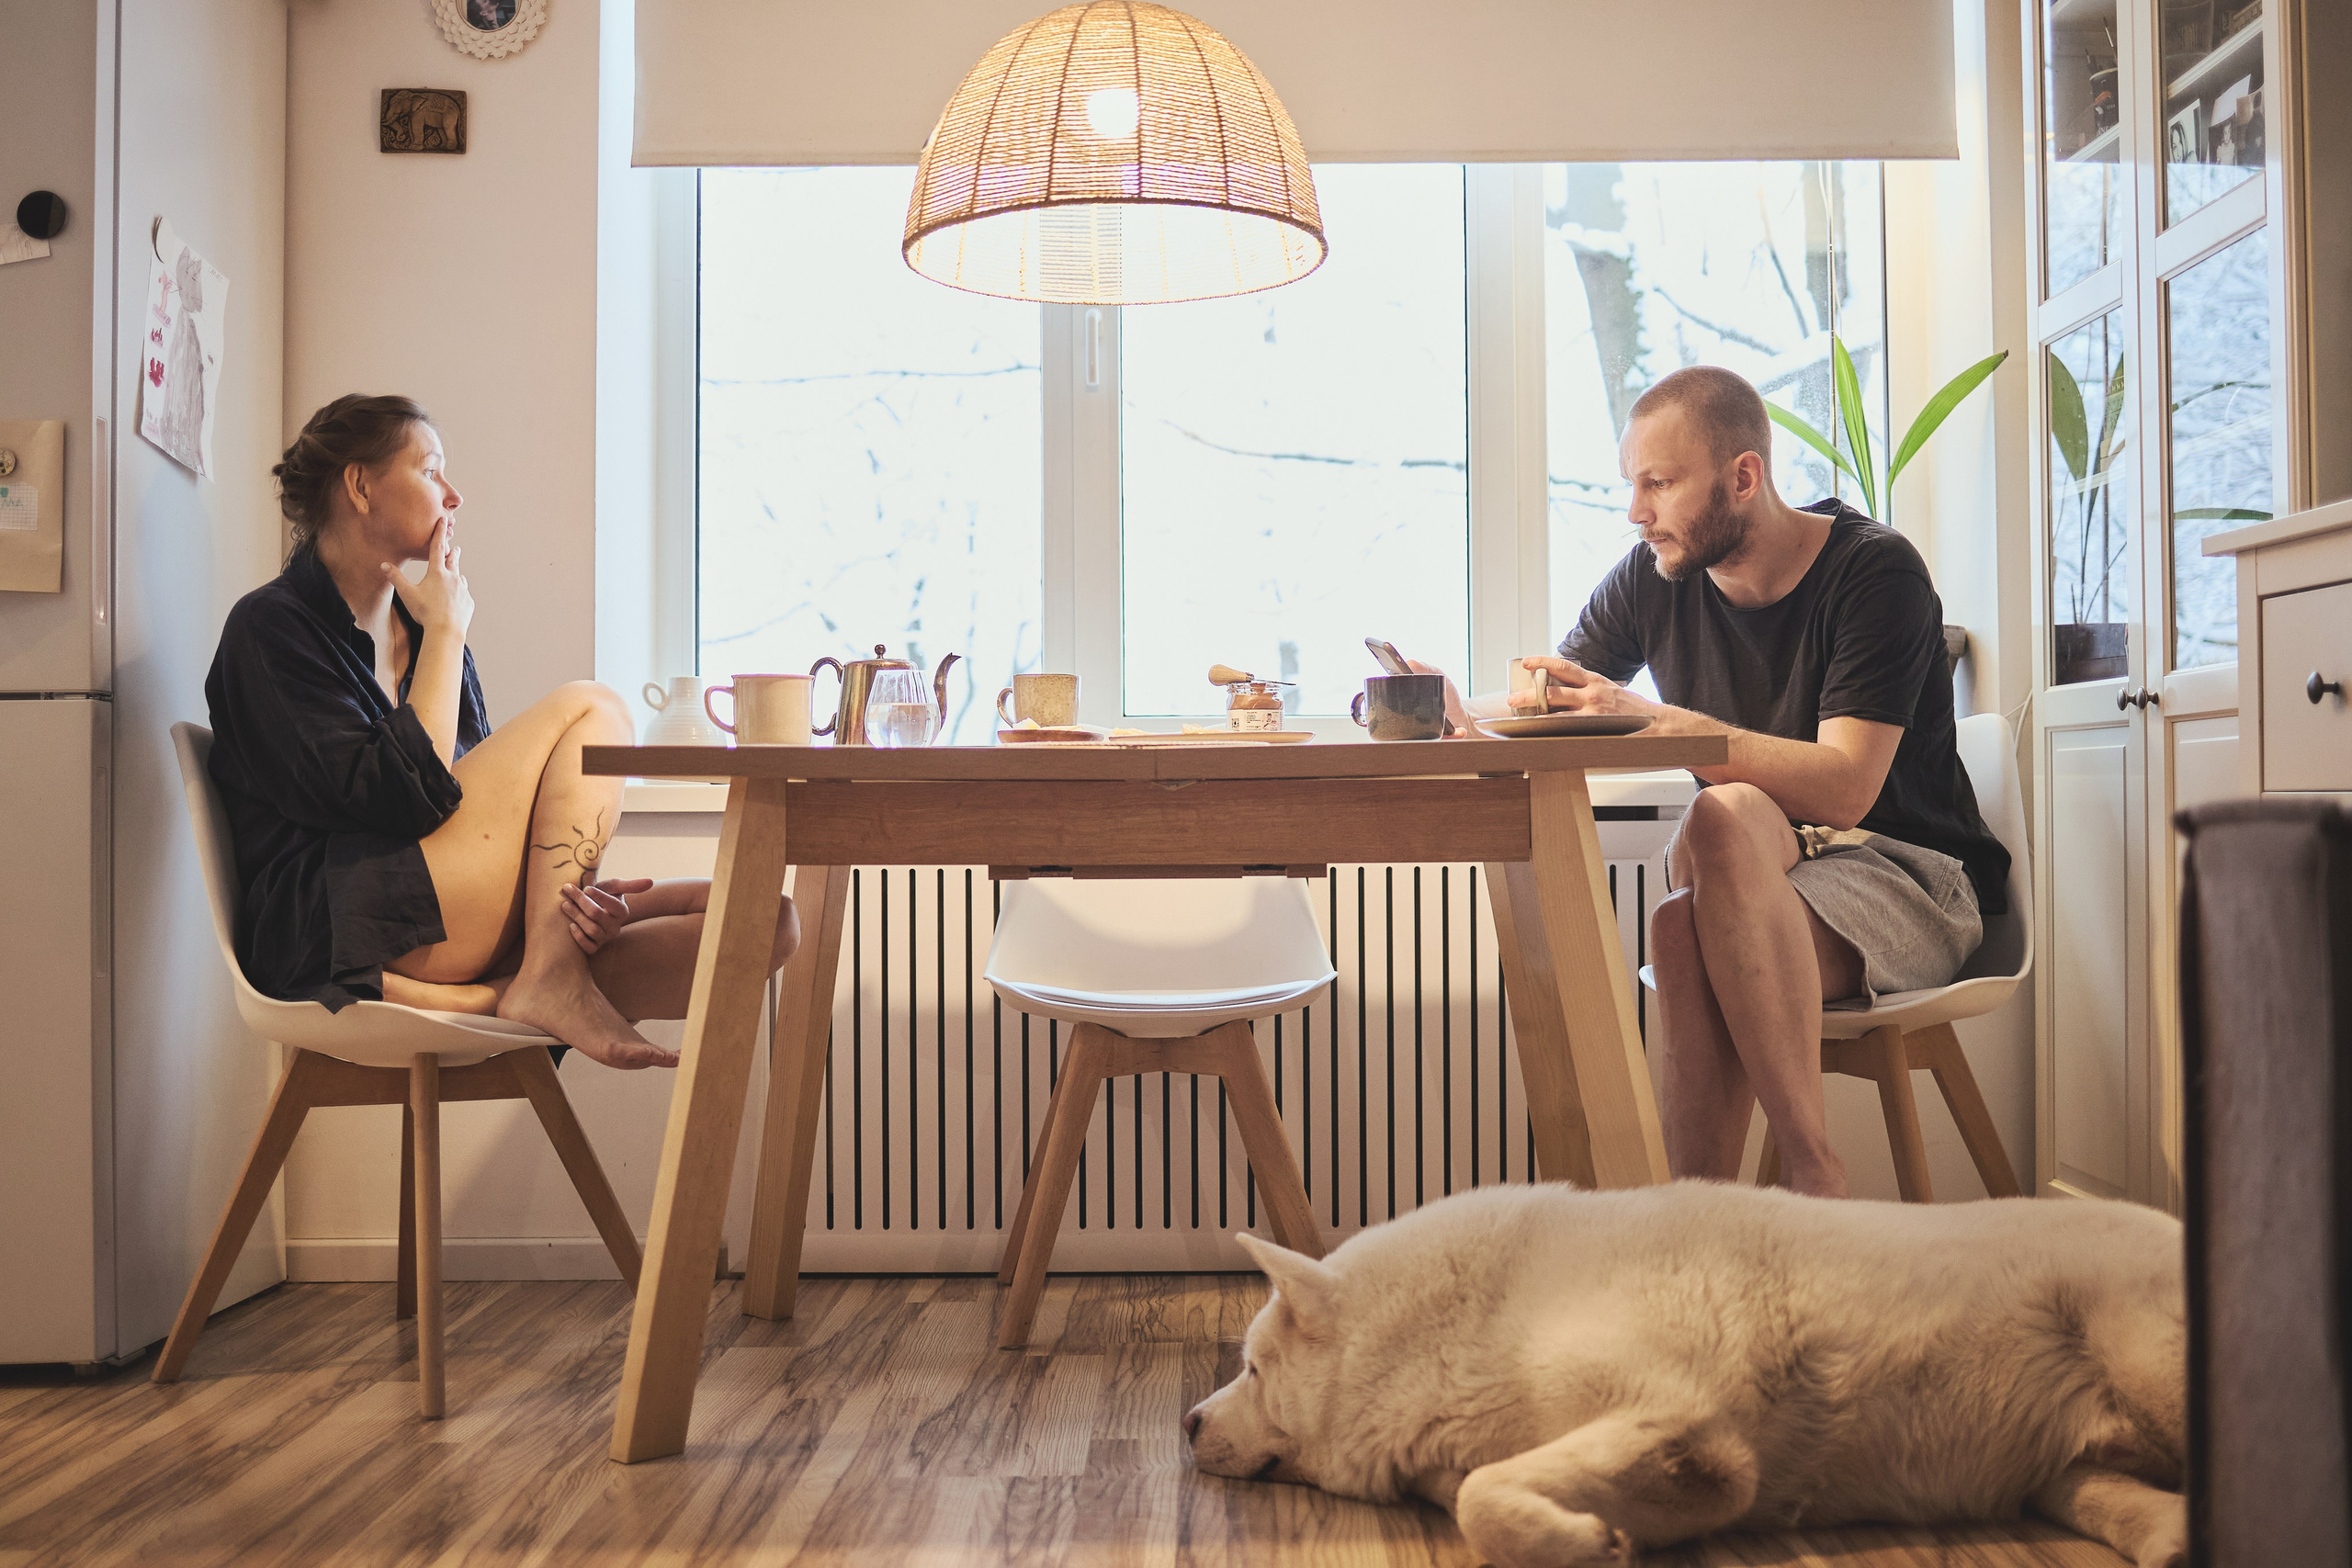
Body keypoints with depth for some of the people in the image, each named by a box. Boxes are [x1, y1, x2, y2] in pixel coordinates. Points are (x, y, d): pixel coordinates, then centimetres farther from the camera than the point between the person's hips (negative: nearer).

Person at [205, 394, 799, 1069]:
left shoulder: (423, 628, 24)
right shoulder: (271, 627, 0)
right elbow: (404, 798, -16)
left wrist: (570, 893, -6)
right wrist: (446, 632, -4)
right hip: (336, 932, -7)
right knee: (588, 709, -17)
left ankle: (485, 998, -26)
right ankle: (550, 984, -20)